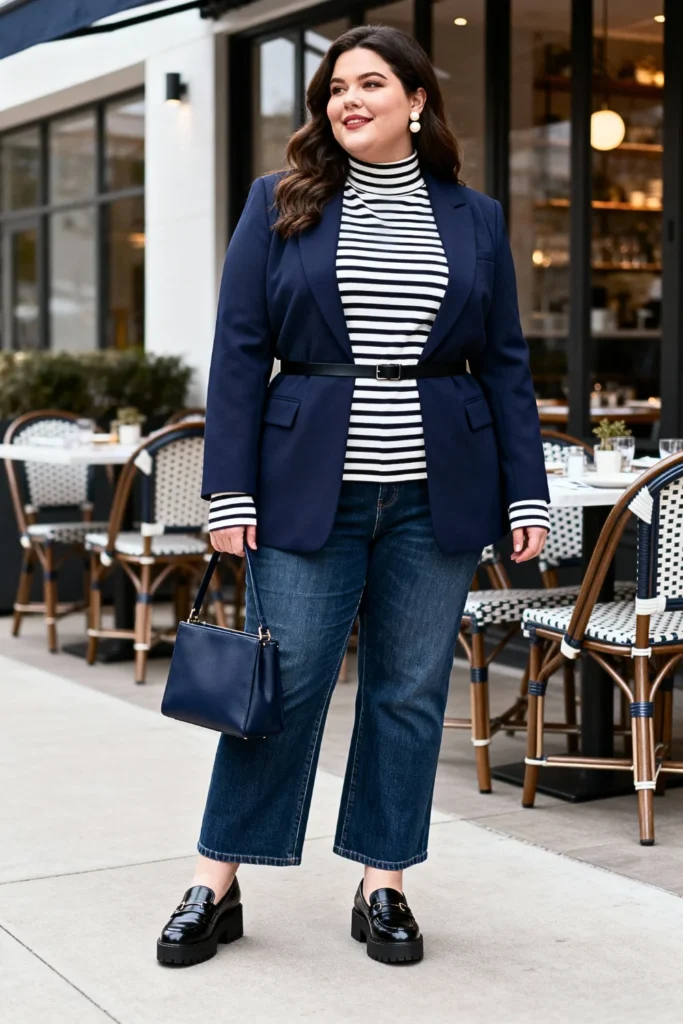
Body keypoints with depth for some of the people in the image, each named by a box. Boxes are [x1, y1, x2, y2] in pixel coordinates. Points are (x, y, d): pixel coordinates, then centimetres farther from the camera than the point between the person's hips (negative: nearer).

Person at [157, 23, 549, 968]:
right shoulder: (280, 205, 4)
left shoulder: (474, 218, 9)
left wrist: (527, 494, 3)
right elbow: (239, 352, 0)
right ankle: (216, 888, 13)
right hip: (311, 490, -2)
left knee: (411, 690, 7)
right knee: (282, 684, 0)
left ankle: (382, 888, 19)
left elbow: (506, 364, 9)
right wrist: (229, 490, -6)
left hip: (436, 497, 2)